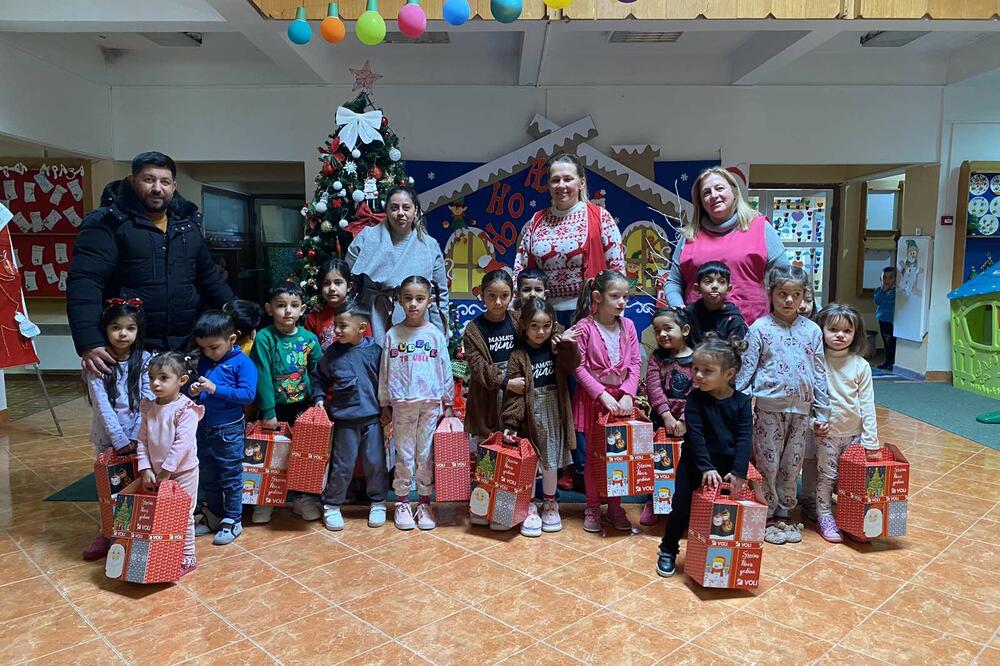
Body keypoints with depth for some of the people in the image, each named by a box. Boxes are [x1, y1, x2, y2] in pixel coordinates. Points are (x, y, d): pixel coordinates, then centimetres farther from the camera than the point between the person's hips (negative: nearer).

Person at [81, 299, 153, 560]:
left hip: (139, 434, 1)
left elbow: (148, 402, -8)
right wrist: (120, 441, -16)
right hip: (108, 436, 0)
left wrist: (135, 438, -15)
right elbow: (102, 406, -13)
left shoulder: (145, 360, -5)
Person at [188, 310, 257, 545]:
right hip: (204, 428, 7)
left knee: (231, 477, 6)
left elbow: (248, 394, -20)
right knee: (207, 477, 18)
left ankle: (232, 520, 18)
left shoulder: (242, 363, -13)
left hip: (229, 430, -7)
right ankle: (213, 516, 34)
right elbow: (196, 387, 17)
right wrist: (194, 391, -7)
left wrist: (215, 389, -25)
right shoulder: (203, 362, 7)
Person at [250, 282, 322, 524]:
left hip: (303, 406, 3)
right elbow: (263, 377, -16)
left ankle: (303, 497, 28)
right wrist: (268, 412, -17)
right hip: (274, 407, -3)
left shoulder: (310, 339, -4)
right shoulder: (264, 338, -14)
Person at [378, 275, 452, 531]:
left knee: (426, 455, 8)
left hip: (431, 403, 0)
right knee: (404, 455, 7)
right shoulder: (393, 335, 1)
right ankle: (402, 502, 20)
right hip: (402, 404, 0)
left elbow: (445, 369, 4)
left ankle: (425, 503, 20)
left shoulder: (436, 335, 0)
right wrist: (385, 405, 5)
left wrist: (447, 403, 4)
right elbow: (385, 371, 4)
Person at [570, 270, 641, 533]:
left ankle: (615, 506, 26)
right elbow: (579, 367, -13)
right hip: (594, 397, -4)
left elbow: (635, 362, 1)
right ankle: (592, 507, 21)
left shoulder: (627, 326, 1)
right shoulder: (584, 327, -12)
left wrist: (628, 394, -12)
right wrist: (602, 394, -19)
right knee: (594, 453, 8)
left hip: (622, 397, 4)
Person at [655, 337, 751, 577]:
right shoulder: (695, 399, -9)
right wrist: (706, 468, -25)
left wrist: (738, 471, -20)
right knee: (682, 508, 1)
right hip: (696, 464, -1)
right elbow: (695, 436, -16)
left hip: (729, 465, 2)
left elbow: (744, 438, -10)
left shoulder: (742, 402, -6)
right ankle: (668, 550, 20)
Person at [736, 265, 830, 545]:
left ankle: (783, 514, 28)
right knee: (767, 464, 4)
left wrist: (822, 414, 7)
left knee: (792, 466, 13)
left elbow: (820, 374, 8)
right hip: (768, 407, -3)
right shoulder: (760, 328, -4)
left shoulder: (812, 330, 5)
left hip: (801, 409, 3)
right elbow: (746, 369, -4)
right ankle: (766, 517, 19)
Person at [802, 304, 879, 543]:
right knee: (826, 474, 2)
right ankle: (824, 516, 15)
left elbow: (867, 404, 1)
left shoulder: (860, 365, 0)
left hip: (854, 433, 2)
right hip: (826, 432, -2)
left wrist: (871, 440, -2)